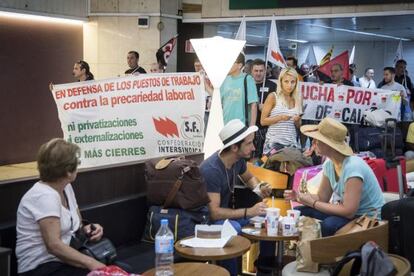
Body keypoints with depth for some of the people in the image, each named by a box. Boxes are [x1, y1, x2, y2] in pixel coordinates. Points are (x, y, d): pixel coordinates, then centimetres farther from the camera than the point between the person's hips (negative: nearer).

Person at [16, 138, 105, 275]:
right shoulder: (45, 196, -18)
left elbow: (77, 224, 19)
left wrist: (89, 229, -4)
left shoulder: (66, 188, 9)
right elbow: (54, 245, -25)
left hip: (64, 260, 8)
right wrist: (91, 263, -27)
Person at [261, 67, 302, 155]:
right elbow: (263, 121, -5)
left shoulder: (297, 99, 9)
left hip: (292, 142, 4)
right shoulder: (273, 97, -2)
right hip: (274, 142, -3)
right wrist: (280, 118, -16)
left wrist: (297, 120, -2)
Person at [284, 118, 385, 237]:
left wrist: (312, 203, -21)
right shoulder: (329, 164, 0)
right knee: (299, 212, -5)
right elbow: (322, 197, 8)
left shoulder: (353, 167, -26)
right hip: (350, 212, 8)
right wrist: (298, 196, -11)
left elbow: (348, 211, -29)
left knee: (329, 224, -34)